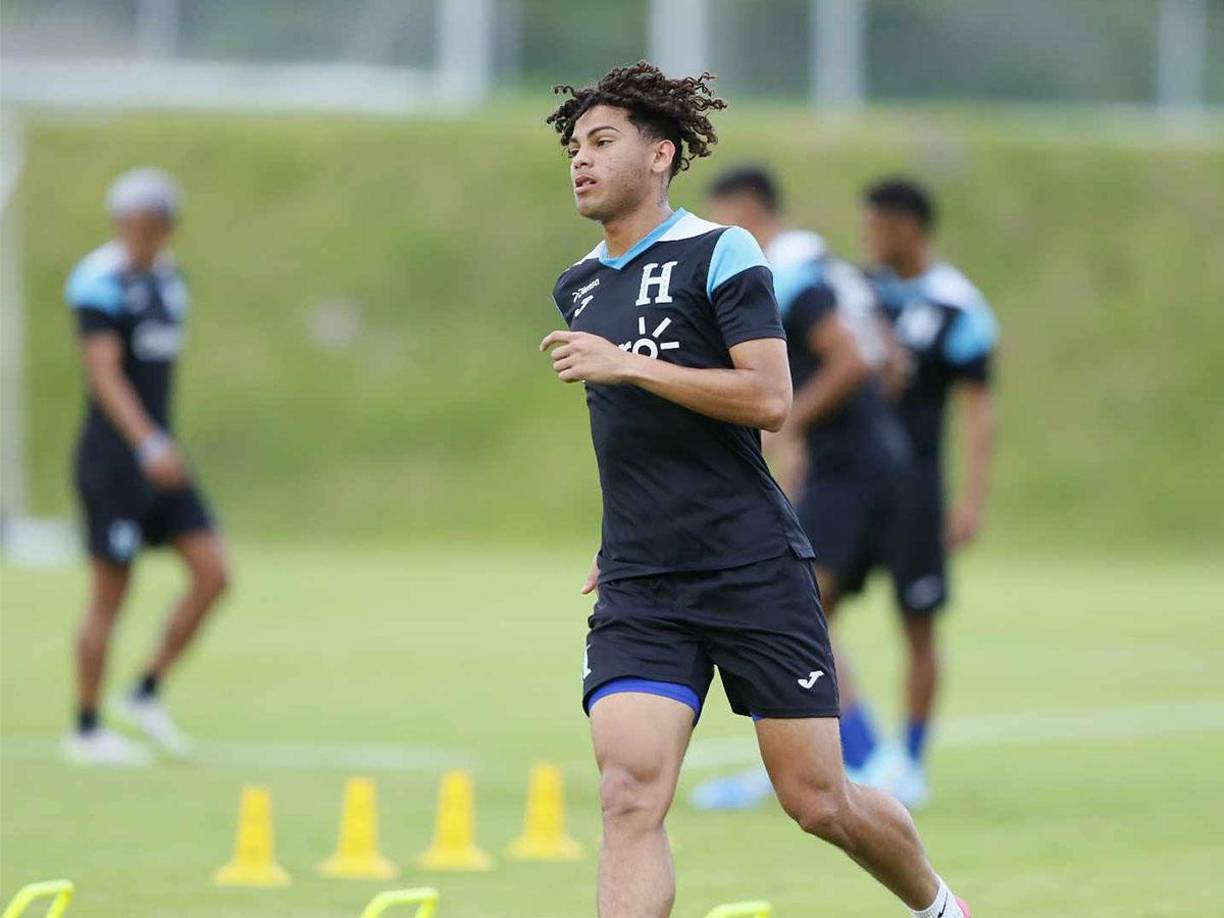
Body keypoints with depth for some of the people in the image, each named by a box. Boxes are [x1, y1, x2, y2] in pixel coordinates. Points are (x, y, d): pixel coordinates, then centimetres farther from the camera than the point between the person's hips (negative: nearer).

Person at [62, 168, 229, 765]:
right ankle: (86, 731, 9)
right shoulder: (100, 283, -14)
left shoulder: (165, 279, 13)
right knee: (110, 595, -2)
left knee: (212, 574, -1)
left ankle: (147, 695, 11)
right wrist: (149, 445, -33)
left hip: (158, 456, 8)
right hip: (113, 459, -8)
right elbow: (104, 374, -23)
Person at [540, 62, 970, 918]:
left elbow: (769, 399, -16)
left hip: (754, 570, -5)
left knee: (818, 800, 3)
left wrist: (626, 365, -18)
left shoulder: (720, 253, -5)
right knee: (630, 794, -16)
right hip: (639, 589, 5)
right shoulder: (577, 288, 15)